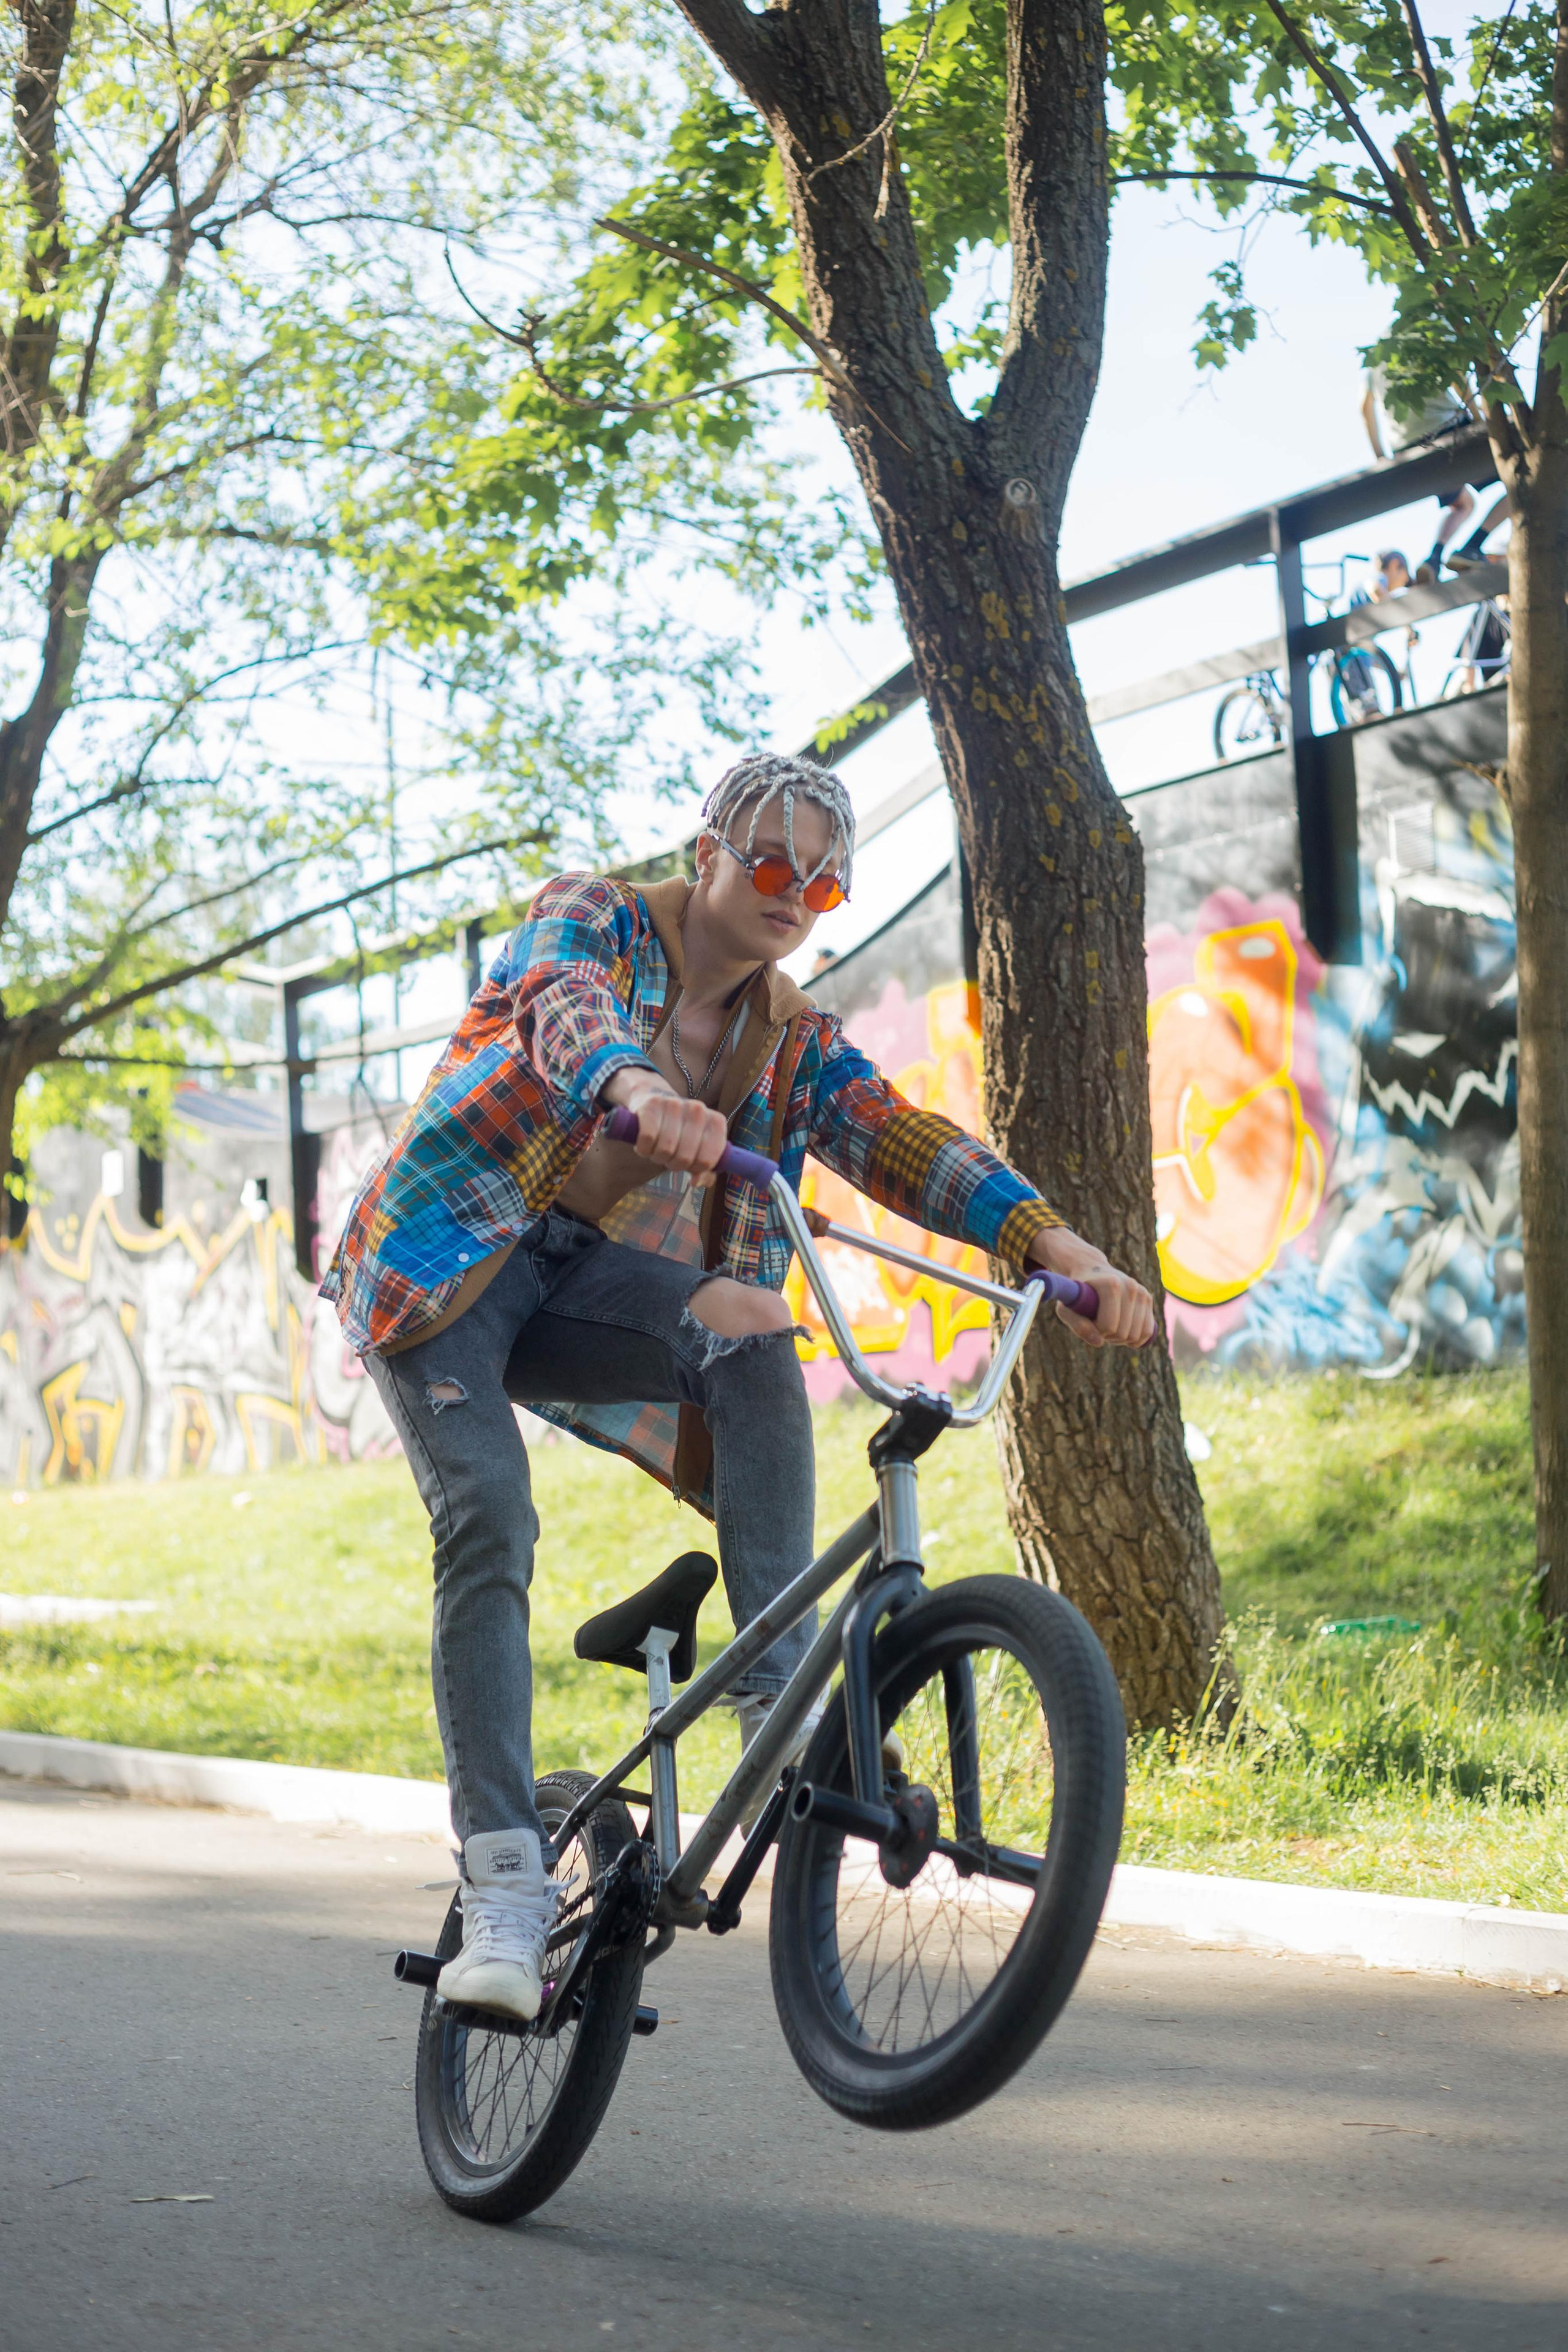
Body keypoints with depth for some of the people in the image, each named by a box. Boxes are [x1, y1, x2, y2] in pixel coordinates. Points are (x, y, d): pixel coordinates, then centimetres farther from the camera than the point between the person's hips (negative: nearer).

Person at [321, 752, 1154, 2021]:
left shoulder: (790, 1037, 6)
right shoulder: (593, 920, -8)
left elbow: (902, 1137, -9)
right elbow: (560, 1009, -32)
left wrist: (1061, 1247, -26)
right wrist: (637, 1088, -57)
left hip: (579, 1277, 4)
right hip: (446, 1250, -4)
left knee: (757, 1337, -27)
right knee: (489, 1523, -25)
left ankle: (782, 1697, -28)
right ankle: (505, 1882, -24)